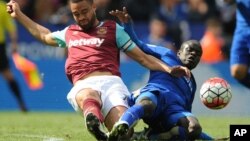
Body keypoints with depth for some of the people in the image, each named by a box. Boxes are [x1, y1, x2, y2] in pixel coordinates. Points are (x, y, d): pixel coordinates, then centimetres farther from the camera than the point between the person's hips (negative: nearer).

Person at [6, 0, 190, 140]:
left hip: (110, 81, 2)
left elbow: (142, 57, 19)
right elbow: (43, 35, 54)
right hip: (83, 86, -2)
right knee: (88, 96, -43)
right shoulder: (69, 33, 34)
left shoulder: (112, 29, 23)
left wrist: (168, 69, 5)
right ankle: (94, 123, -68)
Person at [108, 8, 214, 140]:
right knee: (147, 105, -44)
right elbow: (139, 45, 24)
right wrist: (127, 24, 7)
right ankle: (121, 127, -72)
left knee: (195, 128, -33)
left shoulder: (192, 83, 43)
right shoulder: (167, 54, 34)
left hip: (175, 108, 4)